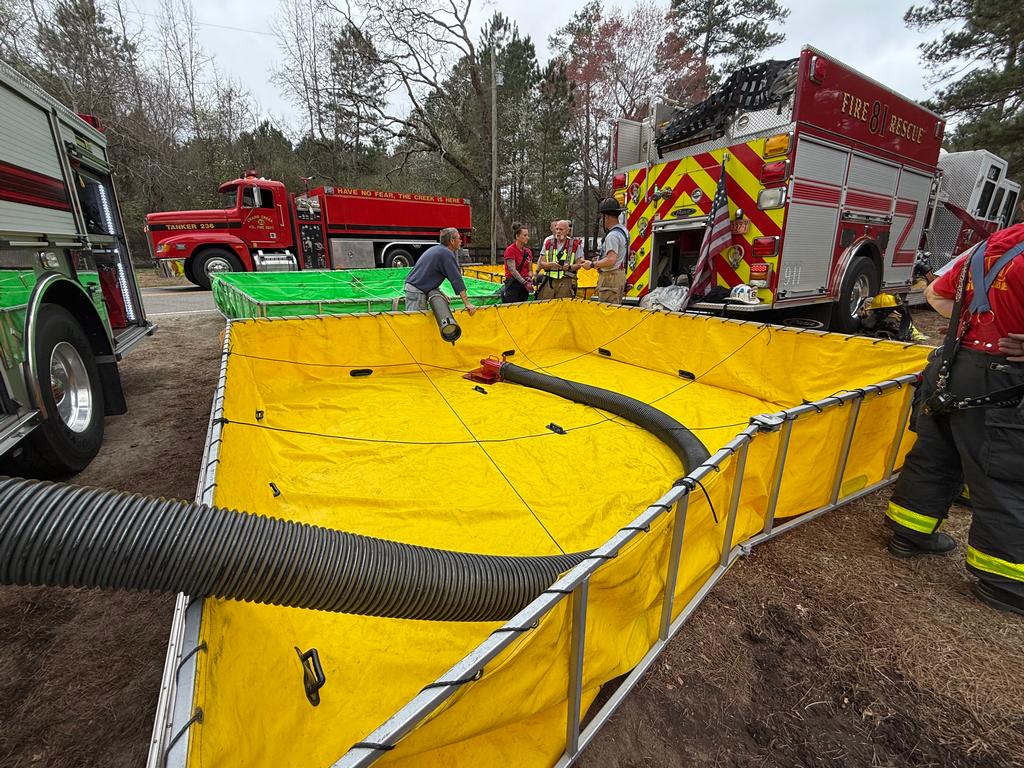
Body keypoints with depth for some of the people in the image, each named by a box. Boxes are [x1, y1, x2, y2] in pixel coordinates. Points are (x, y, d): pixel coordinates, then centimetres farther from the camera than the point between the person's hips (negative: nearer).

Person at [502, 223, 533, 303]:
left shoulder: (528, 251, 11)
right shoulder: (510, 250, -8)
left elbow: (530, 270, 14)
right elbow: (513, 270, -15)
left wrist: (529, 279, -8)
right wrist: (525, 282, -20)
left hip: (524, 286, 7)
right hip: (513, 285, -6)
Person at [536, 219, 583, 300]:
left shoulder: (576, 244, 3)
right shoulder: (548, 242, 11)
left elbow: (579, 264, 3)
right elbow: (541, 263, 8)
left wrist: (569, 267, -17)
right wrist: (550, 265, -13)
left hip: (565, 281, -2)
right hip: (548, 280, 2)